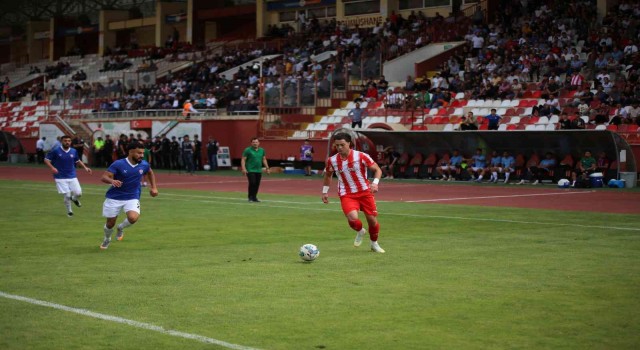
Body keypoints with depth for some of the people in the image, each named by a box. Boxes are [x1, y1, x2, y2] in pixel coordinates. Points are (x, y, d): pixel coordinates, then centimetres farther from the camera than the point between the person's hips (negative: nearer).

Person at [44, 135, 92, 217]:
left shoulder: (74, 151, 3)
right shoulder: (55, 151, -9)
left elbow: (78, 161, 20)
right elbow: (46, 159, -4)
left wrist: (85, 167, 7)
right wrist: (52, 167, -20)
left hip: (72, 177, 3)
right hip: (61, 178, -3)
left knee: (78, 193, -7)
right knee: (67, 195, -5)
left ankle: (74, 199, 31)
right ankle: (69, 211, 21)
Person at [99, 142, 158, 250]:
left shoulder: (144, 165, -4)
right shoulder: (118, 164, -16)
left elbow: (150, 173, 21)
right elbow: (104, 177, -22)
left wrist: (153, 187, 15)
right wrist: (112, 181, -43)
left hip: (132, 198, 2)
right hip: (114, 198, -2)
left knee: (133, 218, -27)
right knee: (110, 223, 9)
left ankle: (121, 228, 8)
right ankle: (107, 240, 44)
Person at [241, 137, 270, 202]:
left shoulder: (262, 150, 10)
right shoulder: (247, 150, -5)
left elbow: (264, 160, 18)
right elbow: (243, 160, -7)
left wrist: (267, 168, 13)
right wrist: (243, 169, -17)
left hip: (258, 170, 5)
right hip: (250, 170, -5)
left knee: (257, 184, 3)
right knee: (252, 183, -13)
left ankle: (254, 197, 14)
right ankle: (250, 197, 0)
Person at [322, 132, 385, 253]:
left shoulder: (361, 156, -11)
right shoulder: (332, 160, -2)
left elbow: (377, 170, -4)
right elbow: (328, 175, 19)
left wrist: (375, 182, -21)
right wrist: (325, 192, 17)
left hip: (365, 192, 0)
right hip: (347, 195, 0)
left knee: (372, 220, 3)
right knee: (353, 218, -24)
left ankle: (374, 243, 34)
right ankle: (360, 232, 14)